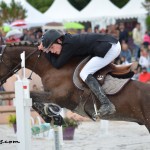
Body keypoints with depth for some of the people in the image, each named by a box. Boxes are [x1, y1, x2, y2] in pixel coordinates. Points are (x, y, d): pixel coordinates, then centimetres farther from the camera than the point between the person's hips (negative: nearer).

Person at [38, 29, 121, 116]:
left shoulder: (69, 45, -16)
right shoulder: (68, 40, 12)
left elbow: (57, 64, -10)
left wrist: (46, 52, 1)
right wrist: (46, 49, 15)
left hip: (110, 48, -10)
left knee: (84, 74, -12)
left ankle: (107, 105, -21)